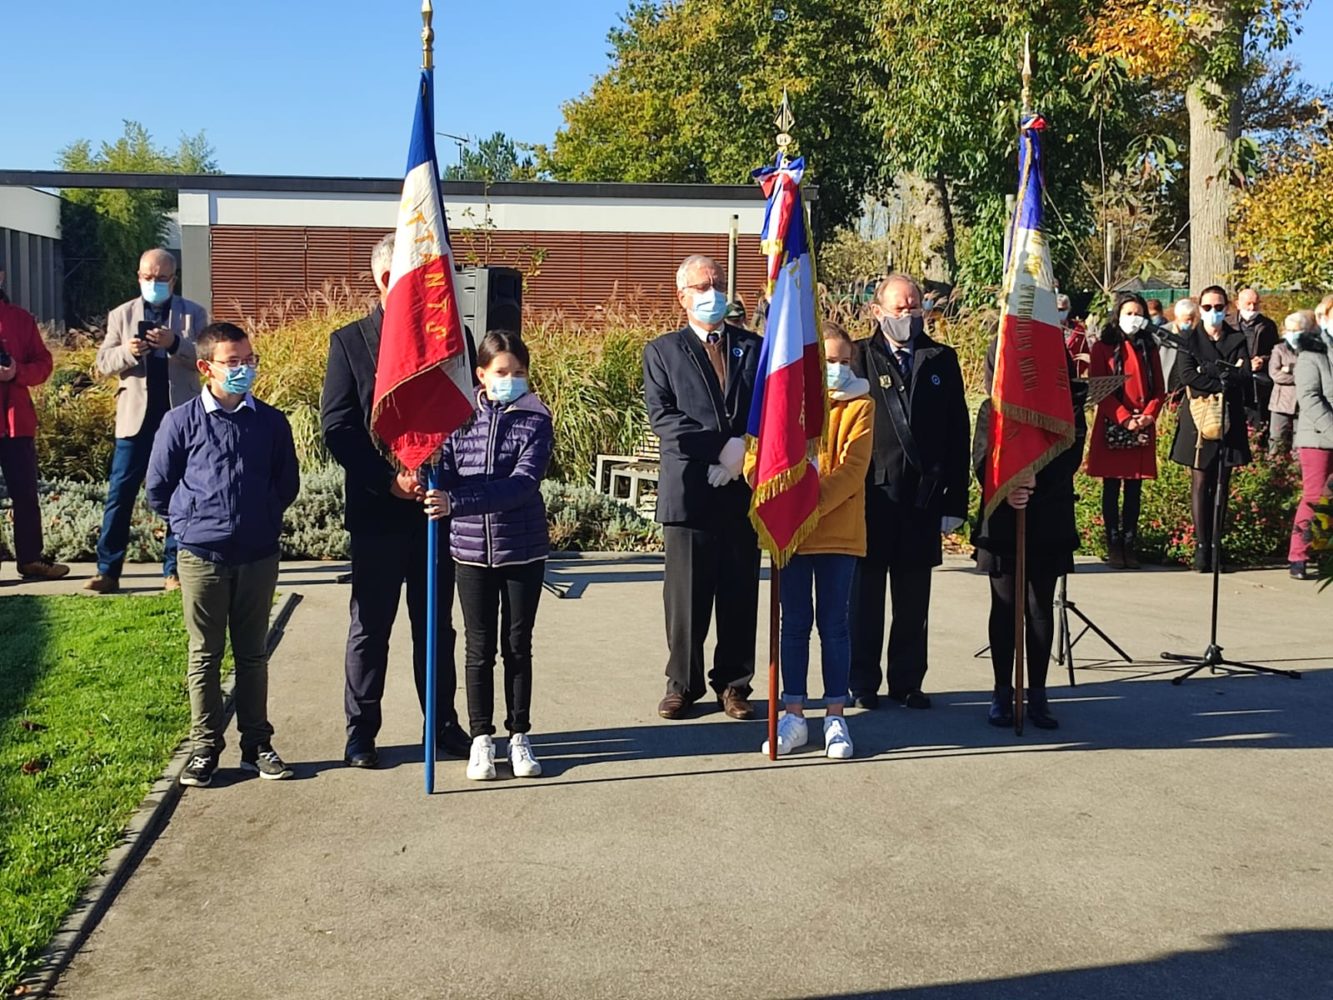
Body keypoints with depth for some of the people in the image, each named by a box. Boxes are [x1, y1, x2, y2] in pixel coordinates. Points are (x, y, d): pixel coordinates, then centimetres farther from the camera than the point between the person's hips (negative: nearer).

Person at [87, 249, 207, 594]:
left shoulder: (194, 314, 6)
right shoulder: (121, 315, 10)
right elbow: (103, 362, 6)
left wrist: (175, 343, -21)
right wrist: (127, 351, -15)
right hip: (135, 418, 1)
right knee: (119, 494, -1)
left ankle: (173, 570, 11)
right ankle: (107, 571, 4)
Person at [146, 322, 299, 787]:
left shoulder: (271, 422, 1)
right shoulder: (181, 422, -4)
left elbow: (287, 484, 13)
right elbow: (158, 488, 5)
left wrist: (263, 518, 10)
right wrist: (192, 520, 8)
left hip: (259, 557, 2)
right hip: (201, 557, -2)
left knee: (253, 654, 11)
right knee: (205, 656, 7)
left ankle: (257, 744, 20)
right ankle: (204, 748, 16)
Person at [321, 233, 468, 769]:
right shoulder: (350, 341, -1)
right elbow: (337, 427, -6)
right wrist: (389, 480, -16)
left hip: (439, 504, 3)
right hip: (377, 509, -2)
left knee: (437, 624, 12)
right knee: (370, 626, 7)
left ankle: (443, 723, 24)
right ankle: (361, 731, 19)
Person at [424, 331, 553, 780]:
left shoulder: (536, 421, -6)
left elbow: (522, 484, -19)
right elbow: (445, 474, -3)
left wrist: (458, 501, -29)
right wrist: (436, 492, -27)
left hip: (523, 549, -1)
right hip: (472, 549, 1)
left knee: (518, 646, 10)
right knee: (480, 648, 9)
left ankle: (519, 736, 22)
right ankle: (481, 739, 20)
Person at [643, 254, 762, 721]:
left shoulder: (754, 347, 14)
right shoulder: (662, 351, 7)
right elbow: (662, 416, -5)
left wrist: (745, 452, -12)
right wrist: (722, 446, -14)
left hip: (743, 489, 2)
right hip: (688, 490, -2)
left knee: (740, 595, 7)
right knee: (686, 596, 3)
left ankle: (734, 683, 18)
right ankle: (682, 683, 16)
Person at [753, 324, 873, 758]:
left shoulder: (858, 405, 1)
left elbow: (851, 468, -10)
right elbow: (757, 459, -1)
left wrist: (812, 504, -20)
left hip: (838, 531, -1)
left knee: (834, 624, 5)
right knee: (795, 623, 8)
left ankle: (835, 717, 13)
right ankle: (794, 716, 16)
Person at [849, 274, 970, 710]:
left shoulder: (942, 360, 9)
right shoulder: (859, 357, 0)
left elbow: (958, 433, 7)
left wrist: (955, 500, 2)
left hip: (924, 496, 3)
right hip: (872, 493, -2)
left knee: (914, 600, 10)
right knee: (865, 595, 6)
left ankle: (907, 682, 21)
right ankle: (862, 683, 16)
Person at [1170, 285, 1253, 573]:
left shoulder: (1238, 340, 11)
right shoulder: (1189, 341, 6)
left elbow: (1245, 375, -4)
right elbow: (1186, 374, -11)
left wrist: (1208, 371, -12)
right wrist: (1225, 380, -14)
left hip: (1229, 420, 2)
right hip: (1199, 417, -2)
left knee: (1222, 484, 3)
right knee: (1200, 483, -6)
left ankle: (1216, 544, 7)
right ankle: (1201, 546, -7)